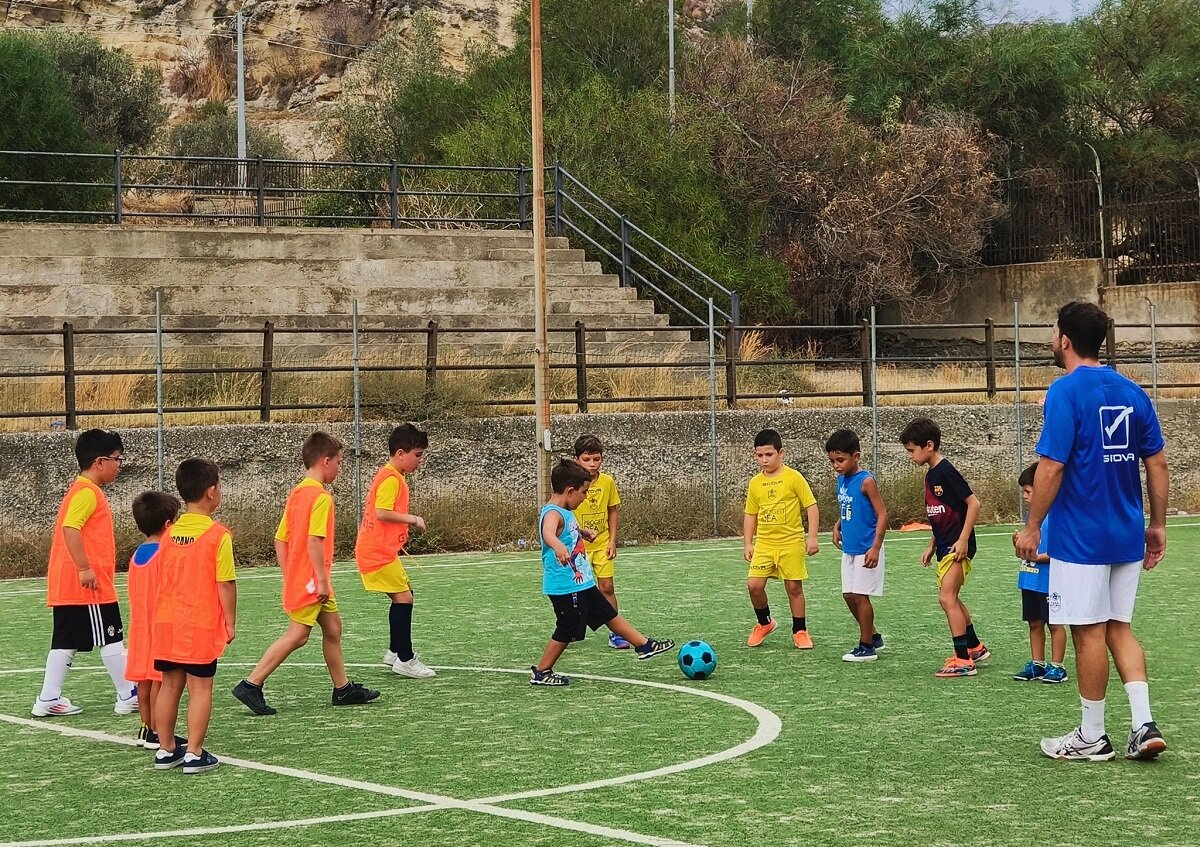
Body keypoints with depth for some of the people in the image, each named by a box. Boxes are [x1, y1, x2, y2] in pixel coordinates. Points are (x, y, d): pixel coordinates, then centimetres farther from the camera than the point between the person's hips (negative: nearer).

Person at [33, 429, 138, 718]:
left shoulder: (83, 490, 18)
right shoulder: (87, 492, -13)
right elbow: (70, 528, -25)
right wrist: (85, 569, -25)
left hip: (66, 585, 10)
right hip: (87, 584, -10)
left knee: (65, 641, 9)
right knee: (112, 640, -2)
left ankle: (48, 700, 9)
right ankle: (128, 697, 4)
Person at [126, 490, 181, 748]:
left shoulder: (136, 555, 10)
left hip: (140, 626, 8)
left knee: (144, 679, 11)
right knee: (160, 680, -4)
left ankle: (147, 728, 17)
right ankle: (157, 732, -3)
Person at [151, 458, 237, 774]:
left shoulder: (170, 533, 5)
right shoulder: (218, 535, -12)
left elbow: (162, 578, 10)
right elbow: (225, 583, -12)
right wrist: (230, 621, -2)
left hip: (167, 621, 5)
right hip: (202, 624, -5)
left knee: (170, 685, 13)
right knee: (200, 687, 1)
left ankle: (166, 749, 20)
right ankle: (194, 754, 1)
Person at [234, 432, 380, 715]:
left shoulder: (297, 493, 11)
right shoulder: (321, 497, -16)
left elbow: (280, 538, 13)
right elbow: (314, 540, -24)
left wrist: (288, 576, 16)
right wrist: (322, 579, -21)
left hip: (296, 577, 10)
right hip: (310, 580, -10)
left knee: (332, 626, 16)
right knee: (297, 635, -7)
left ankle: (343, 689, 23)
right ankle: (251, 685, -7)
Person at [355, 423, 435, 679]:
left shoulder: (389, 476, 16)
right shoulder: (391, 478, -16)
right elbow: (381, 513, -25)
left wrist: (407, 521, 12)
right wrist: (412, 519, -17)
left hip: (382, 549, 11)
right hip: (378, 552, -11)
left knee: (403, 595, 18)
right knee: (403, 598, -10)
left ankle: (395, 652, 26)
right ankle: (405, 660, -7)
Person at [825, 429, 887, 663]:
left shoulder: (866, 481, -15)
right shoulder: (842, 480, 9)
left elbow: (882, 514, -17)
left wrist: (876, 547, -23)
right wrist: (838, 526, 5)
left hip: (865, 549, -9)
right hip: (849, 548, 9)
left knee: (860, 595, -5)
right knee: (849, 595, 12)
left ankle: (867, 647, 4)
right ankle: (873, 637, 27)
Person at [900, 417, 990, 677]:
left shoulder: (946, 472, -16)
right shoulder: (931, 475, 13)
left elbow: (973, 503, -19)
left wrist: (963, 540, -22)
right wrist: (932, 547, 20)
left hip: (957, 546, -11)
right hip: (945, 547, 11)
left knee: (947, 598, -15)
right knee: (952, 599, 20)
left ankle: (963, 660, -13)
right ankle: (975, 648, 36)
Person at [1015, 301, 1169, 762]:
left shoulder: (1066, 391, -13)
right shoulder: (1131, 391, 7)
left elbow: (1051, 468, -17)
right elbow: (1158, 464, 9)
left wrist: (1031, 528, -9)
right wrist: (1158, 525, 16)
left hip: (1081, 536, -6)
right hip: (1127, 534, 7)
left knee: (1089, 633, 2)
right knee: (1119, 627, 14)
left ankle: (1092, 737, 9)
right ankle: (1144, 724, 4)